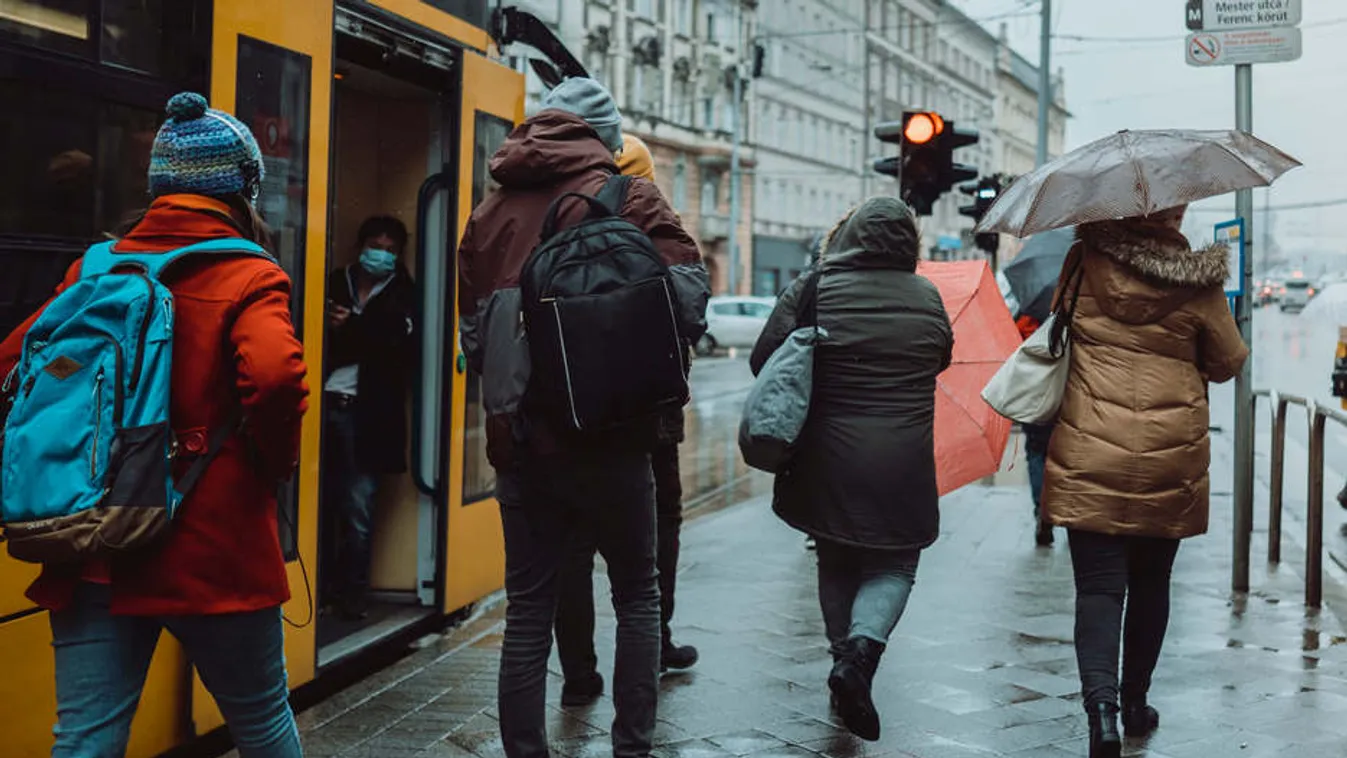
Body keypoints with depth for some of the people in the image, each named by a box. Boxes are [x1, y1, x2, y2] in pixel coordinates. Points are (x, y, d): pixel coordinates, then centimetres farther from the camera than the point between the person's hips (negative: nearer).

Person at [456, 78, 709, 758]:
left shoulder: (490, 212, 10)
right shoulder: (627, 197, -4)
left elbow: (470, 329, 16)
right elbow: (689, 298, -10)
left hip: (517, 441, 4)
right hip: (607, 439, -3)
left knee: (527, 609, 10)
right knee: (637, 596, 12)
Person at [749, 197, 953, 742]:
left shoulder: (811, 290, -6)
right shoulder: (926, 298, 1)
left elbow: (763, 360, -3)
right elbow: (940, 359, 15)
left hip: (826, 462, 0)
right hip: (901, 467, 0)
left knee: (836, 564, 20)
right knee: (892, 567, 11)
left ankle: (844, 655, 21)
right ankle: (864, 644, -14)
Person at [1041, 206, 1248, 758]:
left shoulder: (1085, 263, -5)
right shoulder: (1198, 284, -6)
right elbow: (1228, 364, 6)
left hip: (1090, 459, -1)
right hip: (1171, 462, 1)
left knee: (1098, 585, -1)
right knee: (1150, 584, 17)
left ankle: (1101, 702, -20)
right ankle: (1136, 701, 30)